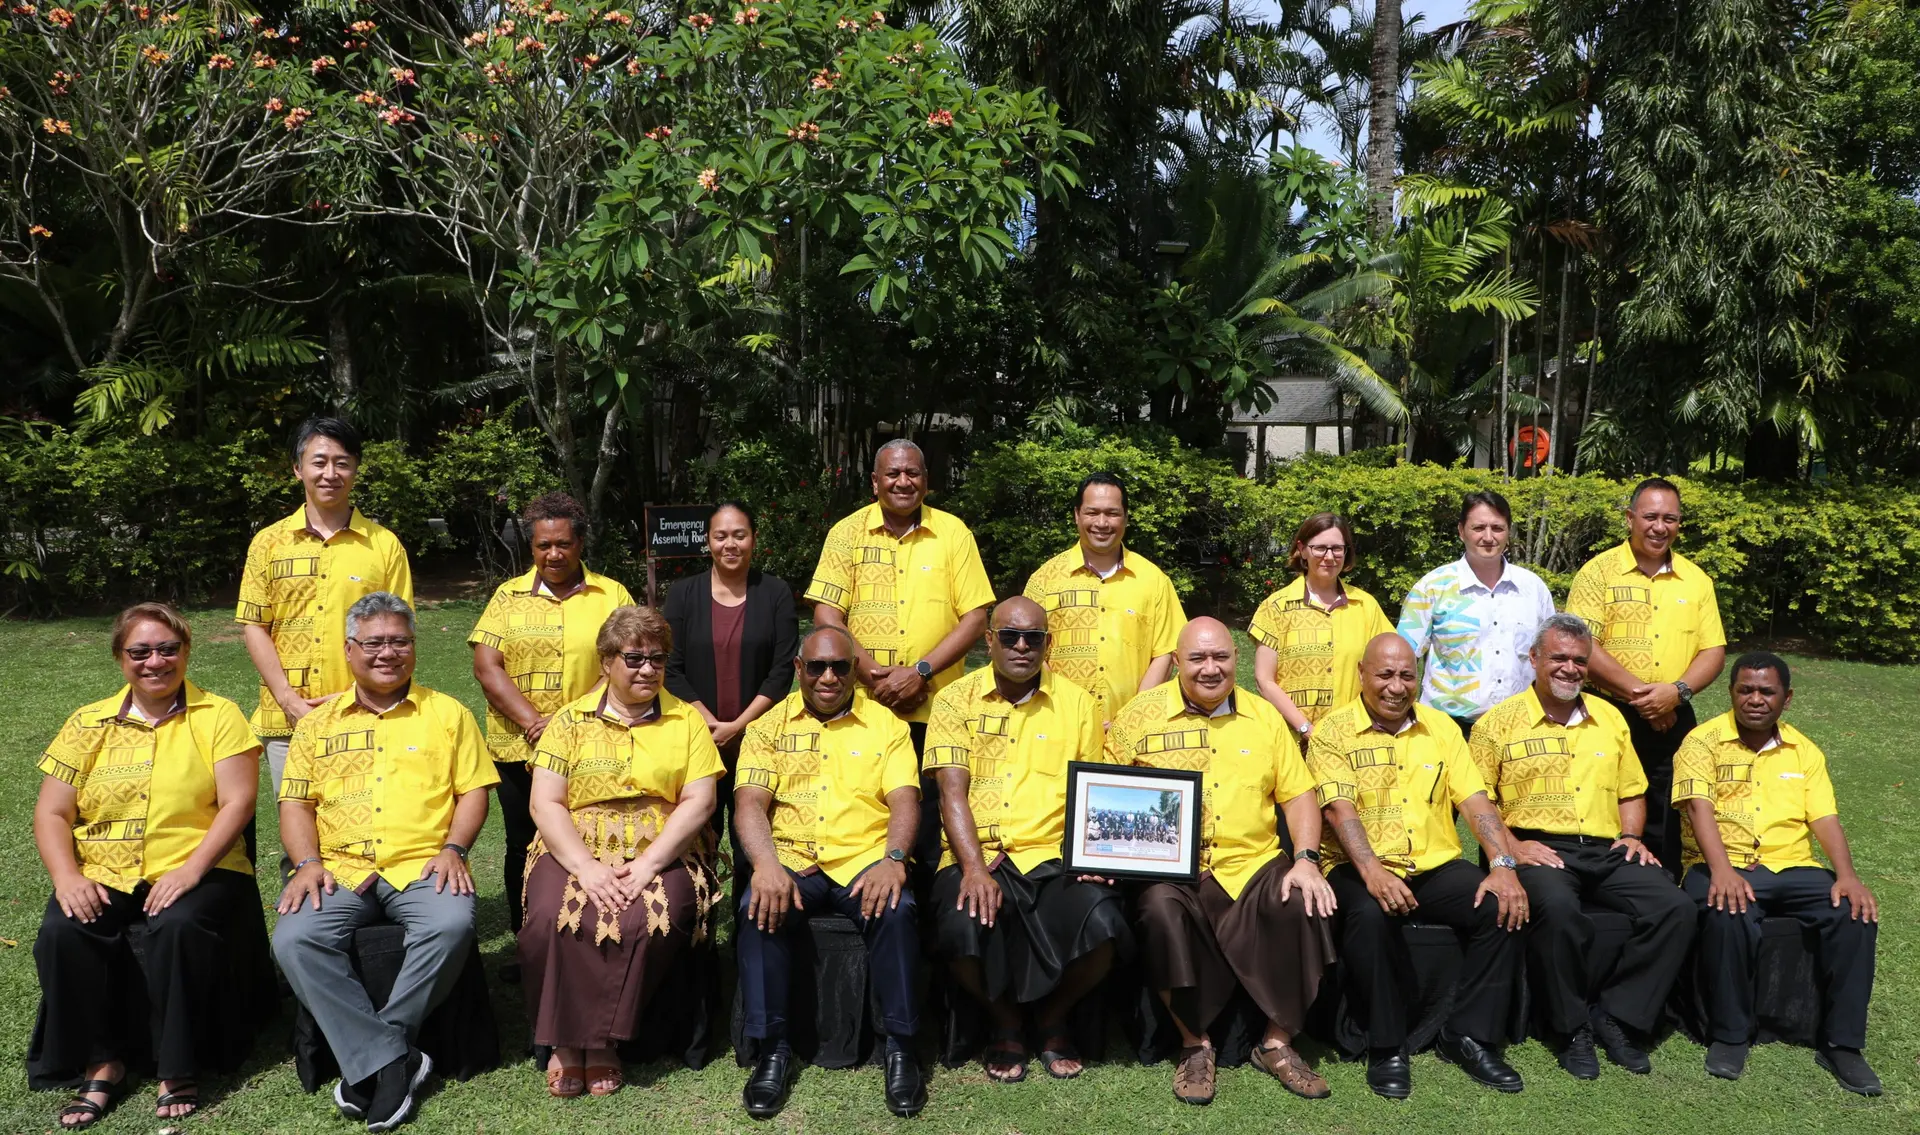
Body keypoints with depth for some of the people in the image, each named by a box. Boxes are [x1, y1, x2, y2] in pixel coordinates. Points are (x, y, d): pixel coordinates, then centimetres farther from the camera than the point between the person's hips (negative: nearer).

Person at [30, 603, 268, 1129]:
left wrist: (191, 869, -19)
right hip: (103, 880, 3)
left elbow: (237, 801, -6)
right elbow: (51, 813, 9)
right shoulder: (88, 724, 13)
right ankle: (103, 1062, -6)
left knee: (179, 927, -32)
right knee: (61, 934, -25)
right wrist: (67, 876, -10)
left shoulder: (218, 716, 4)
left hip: (195, 872, -3)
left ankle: (178, 1069, -14)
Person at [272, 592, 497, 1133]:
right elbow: (296, 801, 14)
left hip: (422, 866, -2)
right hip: (340, 870, 2)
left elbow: (473, 790, 8)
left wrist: (453, 849, -8)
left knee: (451, 926, -33)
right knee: (295, 939, -27)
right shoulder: (320, 722, 18)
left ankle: (368, 1059, -16)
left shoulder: (447, 713, 12)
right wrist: (307, 862, -4)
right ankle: (394, 1060, -21)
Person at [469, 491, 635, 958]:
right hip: (518, 750, 2)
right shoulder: (509, 596, 6)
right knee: (524, 850, 12)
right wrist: (532, 721, -14)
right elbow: (486, 665, -2)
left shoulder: (612, 596, 3)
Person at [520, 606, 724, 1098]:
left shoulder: (686, 720, 9)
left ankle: (600, 1040, -11)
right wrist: (585, 867, -15)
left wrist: (648, 864, -15)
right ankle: (565, 1039, -10)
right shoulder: (571, 720, 9)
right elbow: (545, 803, 0)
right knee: (550, 920, -30)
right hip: (577, 850, 1)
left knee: (647, 923, -31)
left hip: (662, 852, 0)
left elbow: (699, 801, -1)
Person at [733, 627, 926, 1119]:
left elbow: (905, 799, 0)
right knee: (759, 910, -30)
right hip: (792, 861, 1)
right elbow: (750, 803, -1)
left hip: (866, 859, 0)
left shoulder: (886, 723, 10)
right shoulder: (769, 727, 11)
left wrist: (893, 858, -20)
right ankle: (772, 1050, -16)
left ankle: (900, 1048, -15)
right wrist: (766, 865, -21)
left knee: (895, 912, -31)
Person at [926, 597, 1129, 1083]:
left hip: (1056, 856, 1)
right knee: (963, 930, -31)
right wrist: (974, 868, -18)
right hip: (978, 857, -1)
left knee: (1103, 925, -27)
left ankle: (1053, 1018, 7)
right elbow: (952, 792, -4)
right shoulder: (957, 700, 6)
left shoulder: (1077, 702, 10)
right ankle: (1006, 1022, 4)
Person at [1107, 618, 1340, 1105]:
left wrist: (1306, 859, -6)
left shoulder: (1264, 716, 11)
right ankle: (1194, 1043, -10)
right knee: (1160, 909, -33)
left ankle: (1278, 1042, -4)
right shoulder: (1140, 715, 3)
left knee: (1304, 904, -24)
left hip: (1252, 865, 3)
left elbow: (1298, 795, 9)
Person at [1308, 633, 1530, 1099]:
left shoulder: (1441, 727, 12)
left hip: (1436, 866, 4)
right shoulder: (1333, 732, -1)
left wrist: (1503, 864, -13)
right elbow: (1339, 808, -14)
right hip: (1362, 868, -4)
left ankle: (1469, 1035, -4)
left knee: (1503, 906, -21)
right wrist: (1372, 872, -30)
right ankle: (1386, 1047, -15)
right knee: (1370, 915, -35)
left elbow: (1475, 799, 4)